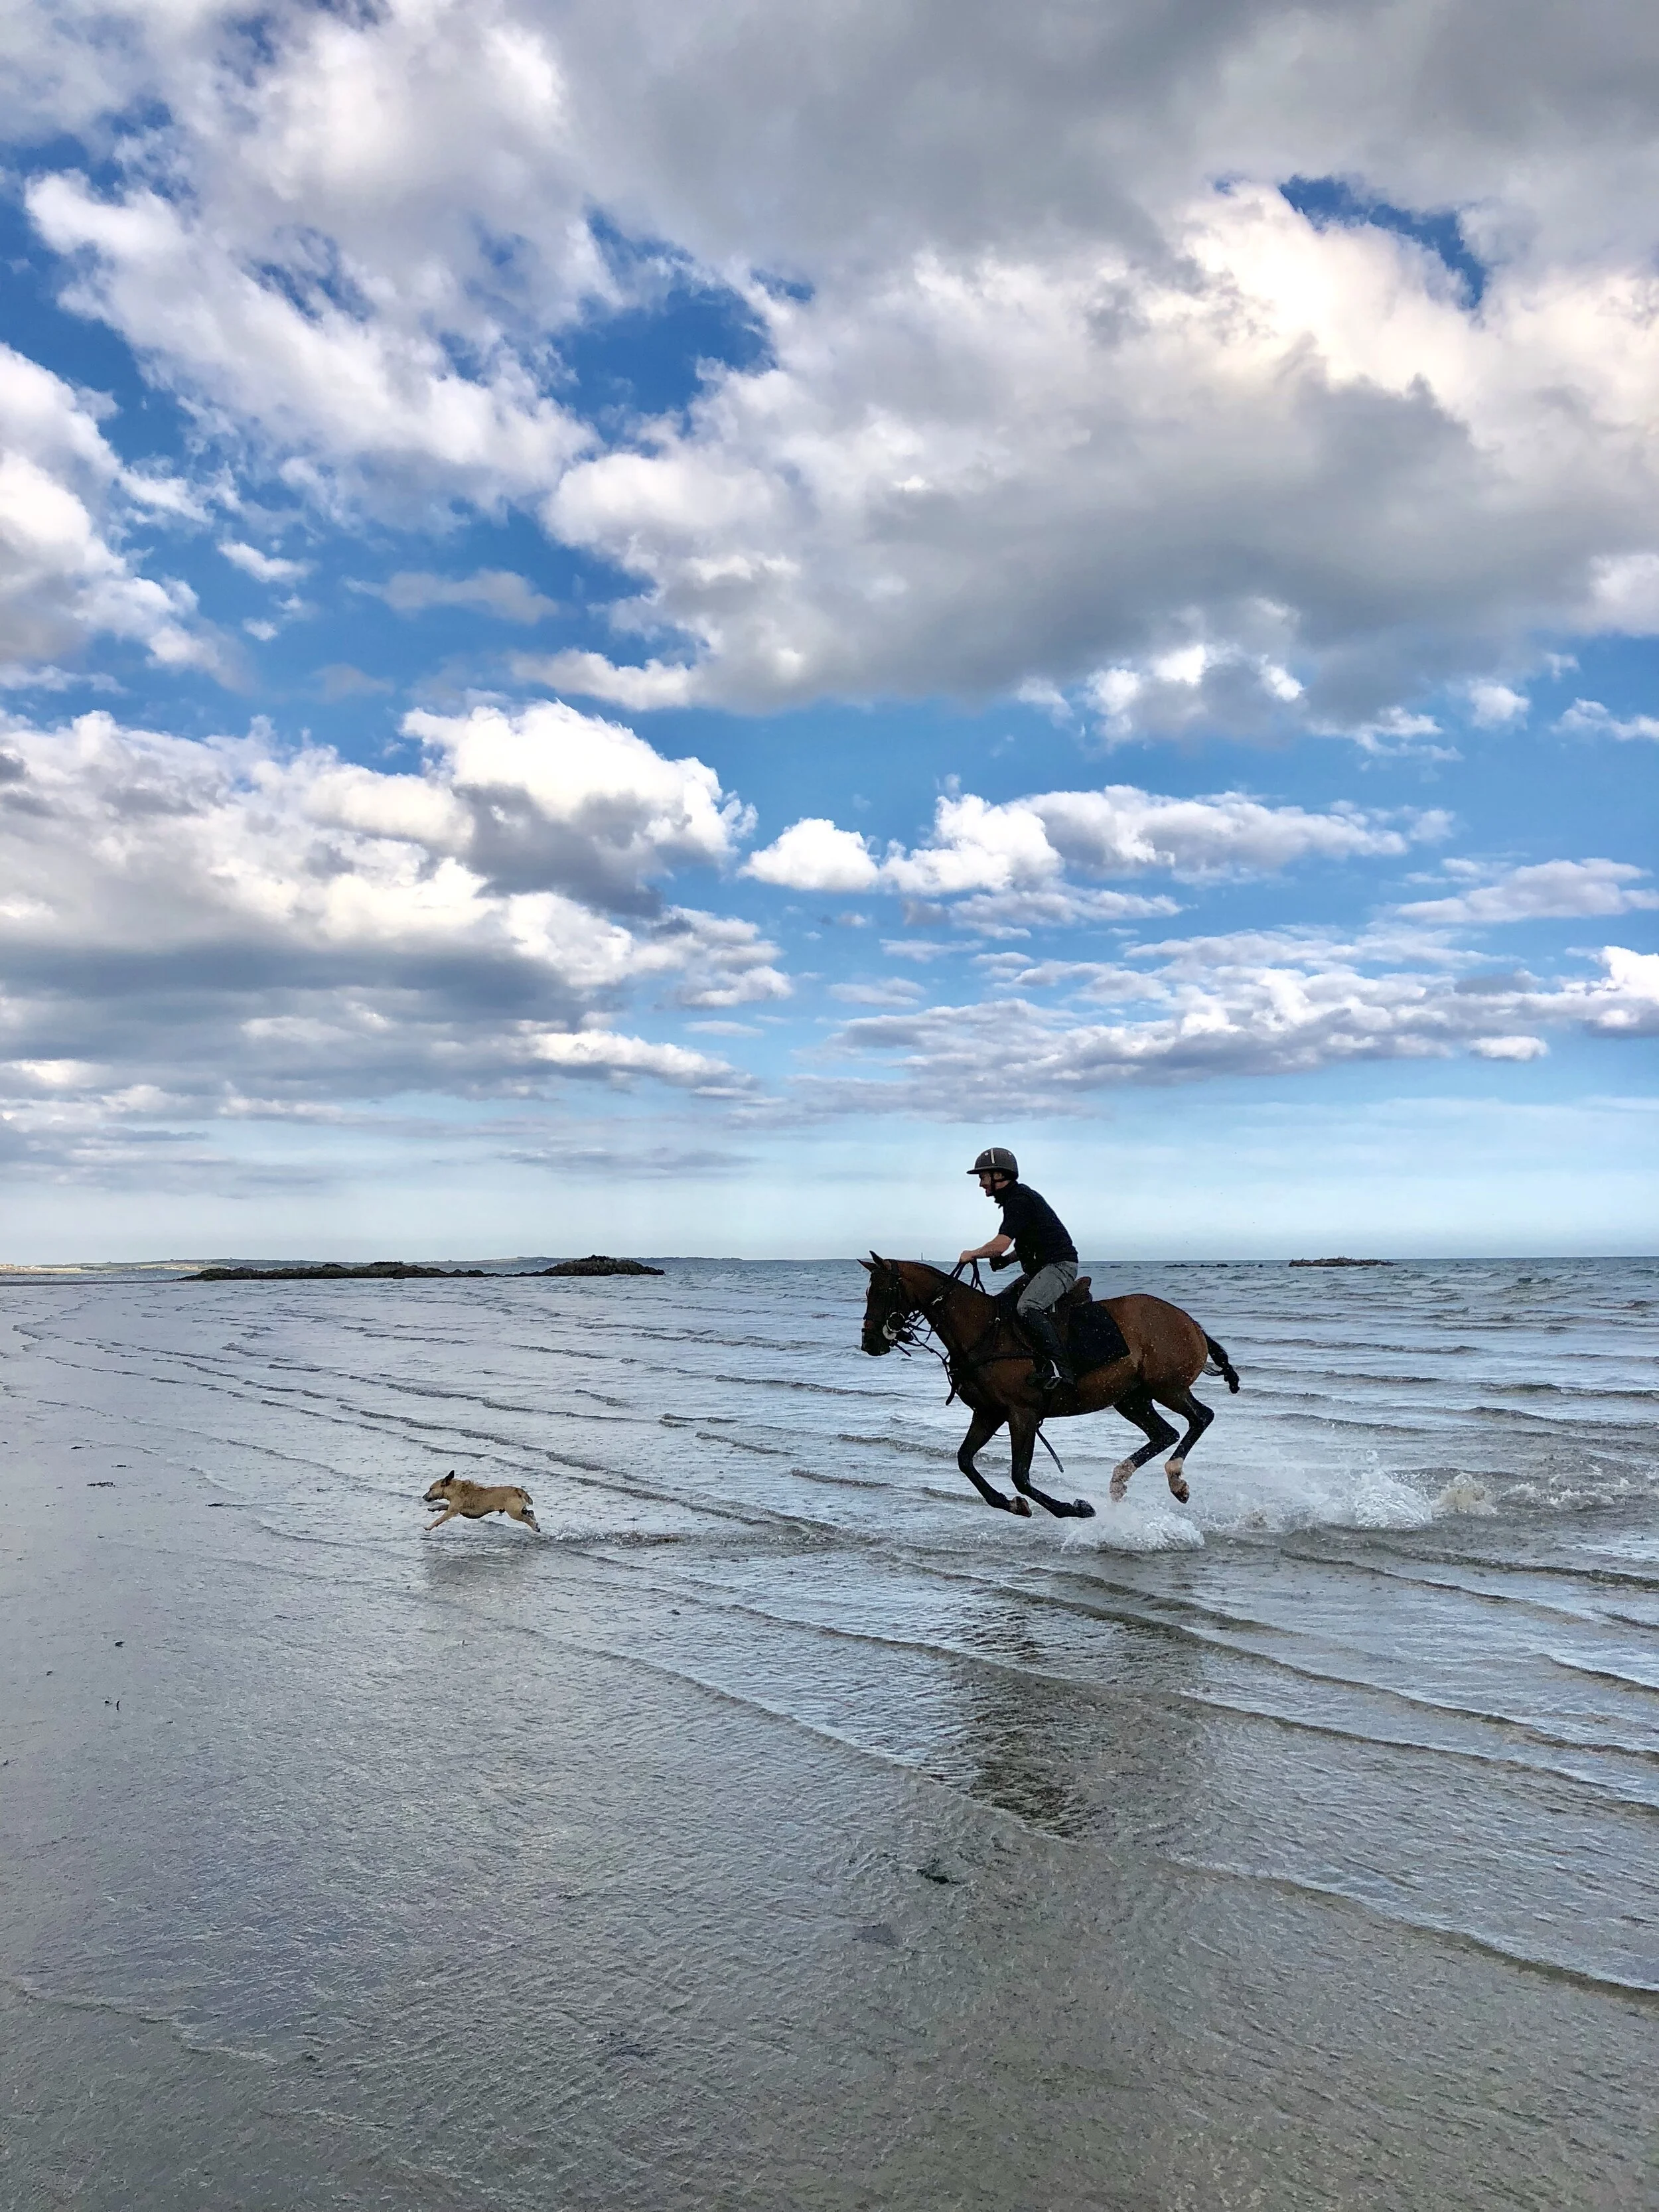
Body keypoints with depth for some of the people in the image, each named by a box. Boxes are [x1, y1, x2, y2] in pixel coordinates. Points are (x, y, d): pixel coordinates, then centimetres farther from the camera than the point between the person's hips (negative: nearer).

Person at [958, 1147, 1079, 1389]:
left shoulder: (1019, 1200, -15)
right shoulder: (1017, 1197, 18)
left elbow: (1000, 1245, -23)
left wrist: (971, 1254, -5)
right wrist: (1005, 1260, 13)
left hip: (1059, 1265, -11)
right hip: (1042, 1267, 11)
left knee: (1027, 1307, -31)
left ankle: (1061, 1367, -36)